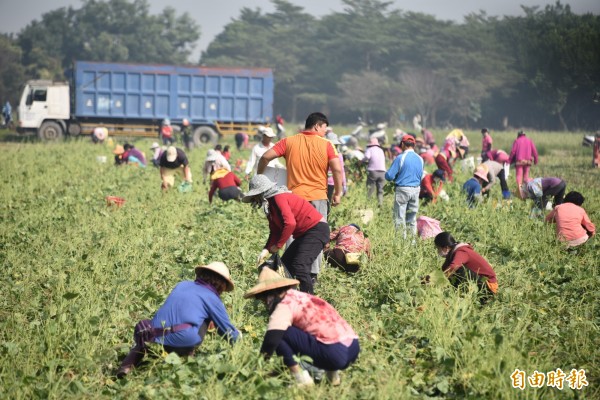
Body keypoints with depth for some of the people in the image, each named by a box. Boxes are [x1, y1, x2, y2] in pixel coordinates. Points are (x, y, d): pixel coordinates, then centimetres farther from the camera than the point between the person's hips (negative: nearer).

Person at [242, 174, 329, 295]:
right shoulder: (270, 204, 13)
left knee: (299, 266, -22)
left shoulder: (279, 198, -18)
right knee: (285, 264, 12)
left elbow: (290, 223, -29)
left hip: (317, 229, -11)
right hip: (303, 234, 11)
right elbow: (275, 231, 12)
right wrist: (267, 249, -4)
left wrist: (278, 245, -20)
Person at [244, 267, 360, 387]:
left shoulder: (285, 305, -4)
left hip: (333, 353, -9)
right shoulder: (301, 297, 22)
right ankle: (332, 373, 19)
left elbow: (271, 339, -13)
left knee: (280, 331, -6)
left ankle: (301, 379, -6)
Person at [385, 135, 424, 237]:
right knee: (412, 218, 15)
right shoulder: (420, 159, 5)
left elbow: (389, 176, -11)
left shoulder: (400, 158, -11)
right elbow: (420, 176, 14)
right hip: (416, 189, 6)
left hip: (403, 190, -5)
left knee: (399, 218, 1)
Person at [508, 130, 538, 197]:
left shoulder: (517, 141, 5)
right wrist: (535, 160, 14)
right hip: (528, 161, 2)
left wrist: (509, 161, 2)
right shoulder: (530, 140, 12)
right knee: (526, 175, 11)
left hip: (519, 161, -2)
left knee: (519, 176, -5)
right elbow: (534, 151, 6)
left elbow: (513, 151, -3)